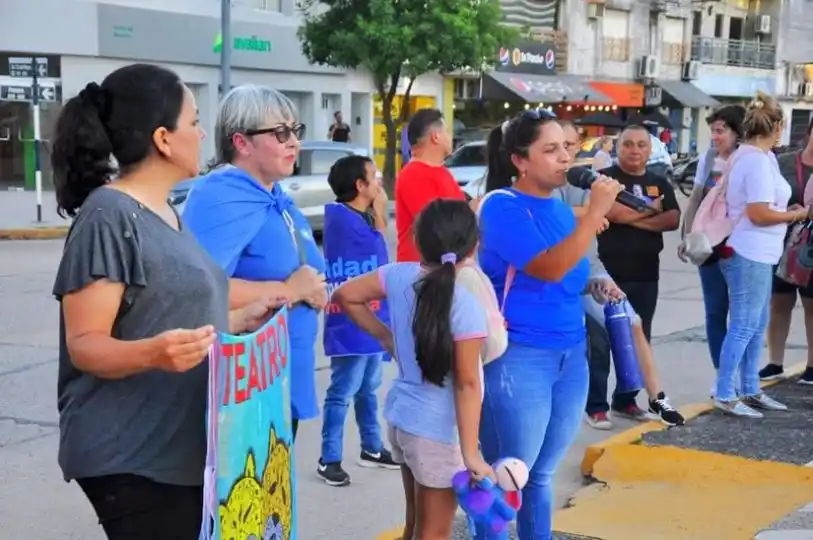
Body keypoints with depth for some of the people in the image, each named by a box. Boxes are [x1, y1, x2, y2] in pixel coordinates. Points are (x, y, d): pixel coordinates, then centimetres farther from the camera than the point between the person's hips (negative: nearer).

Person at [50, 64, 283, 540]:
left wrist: (242, 319, 14)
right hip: (131, 459, -9)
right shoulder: (108, 217, -16)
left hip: (185, 448, 9)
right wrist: (152, 354, -36)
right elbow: (85, 345, -19)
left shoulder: (165, 213, 12)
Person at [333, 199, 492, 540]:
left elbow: (345, 296, 5)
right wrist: (470, 453, -15)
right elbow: (467, 384, -19)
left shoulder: (399, 277, -6)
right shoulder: (467, 308, -21)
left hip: (401, 417, 6)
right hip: (439, 433, -6)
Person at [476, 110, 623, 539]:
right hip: (517, 357, -7)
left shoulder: (559, 206, 10)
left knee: (541, 476, 18)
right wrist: (595, 211, -24)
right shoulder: (502, 206, -12)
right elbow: (549, 268, -24)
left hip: (570, 354, 7)